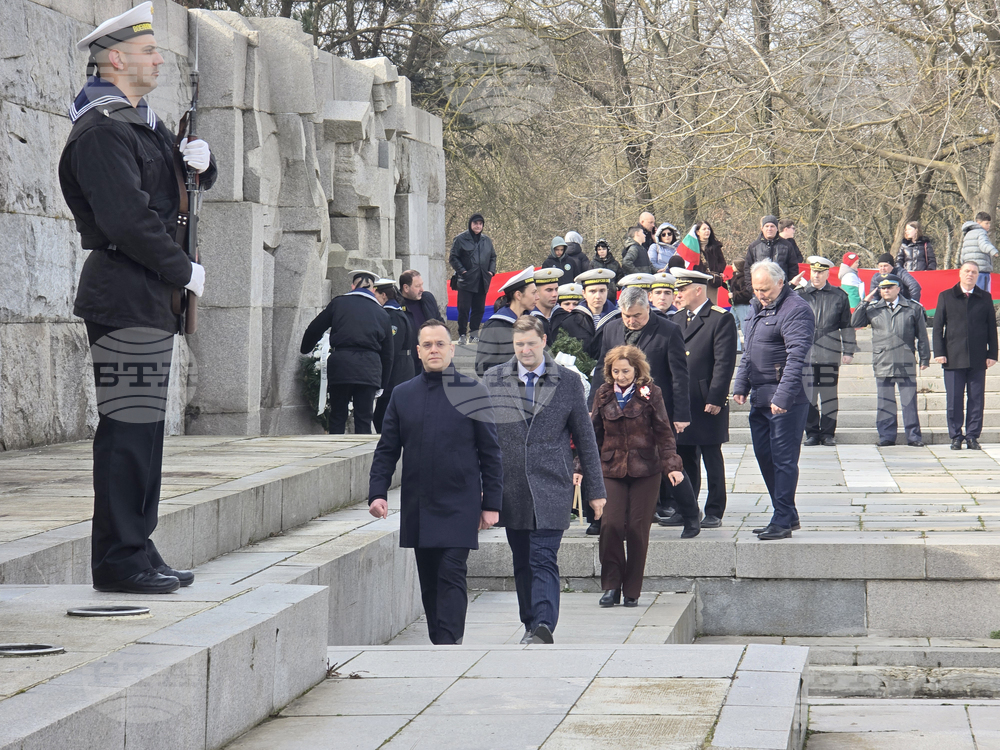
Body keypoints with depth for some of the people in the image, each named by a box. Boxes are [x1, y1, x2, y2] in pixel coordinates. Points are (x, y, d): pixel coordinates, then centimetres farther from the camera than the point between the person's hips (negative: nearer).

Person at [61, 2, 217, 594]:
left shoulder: (141, 123, 18)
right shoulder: (101, 132, -14)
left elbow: (199, 183, 27)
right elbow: (129, 219, -22)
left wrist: (201, 161, 3)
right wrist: (185, 271, -13)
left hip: (150, 297, 10)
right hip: (125, 295, -10)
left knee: (142, 426, 12)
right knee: (129, 427, -9)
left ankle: (135, 551, 18)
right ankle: (120, 560, -5)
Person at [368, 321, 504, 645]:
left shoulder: (472, 392, 1)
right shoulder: (402, 395, 9)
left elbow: (490, 453, 2)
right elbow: (386, 450, 11)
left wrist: (492, 503, -2)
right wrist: (377, 493, -2)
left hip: (459, 508, -4)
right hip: (417, 508, 4)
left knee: (452, 576, -11)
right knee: (429, 582, 8)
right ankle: (441, 646, 16)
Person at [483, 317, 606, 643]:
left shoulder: (568, 382, 3)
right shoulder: (493, 380, 7)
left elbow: (585, 438, 7)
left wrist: (595, 490, 7)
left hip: (551, 489, -3)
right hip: (510, 490, 3)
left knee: (543, 560, -13)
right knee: (522, 563, 9)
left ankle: (543, 625, -22)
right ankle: (531, 625, 19)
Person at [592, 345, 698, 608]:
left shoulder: (650, 393, -1)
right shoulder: (604, 394, 6)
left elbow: (664, 433, -1)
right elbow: (595, 434, 13)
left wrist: (671, 465, -10)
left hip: (645, 470, -1)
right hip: (612, 469, 2)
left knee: (637, 529, -1)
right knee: (611, 525, -12)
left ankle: (632, 591, 10)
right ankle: (611, 586, 2)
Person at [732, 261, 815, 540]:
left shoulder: (796, 310, -14)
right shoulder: (757, 307, 15)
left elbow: (796, 357, -22)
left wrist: (783, 397, -27)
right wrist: (741, 385, 16)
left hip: (786, 400, -9)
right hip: (760, 398, 9)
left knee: (783, 459, -6)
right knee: (764, 457, 12)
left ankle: (782, 521, -2)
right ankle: (788, 515, 21)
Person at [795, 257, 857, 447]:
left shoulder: (839, 296, 8)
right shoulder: (800, 295, 7)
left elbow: (846, 325, 10)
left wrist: (848, 351, 6)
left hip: (830, 353, 0)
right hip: (806, 353, 0)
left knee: (829, 394, 2)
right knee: (808, 395, 1)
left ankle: (828, 433, 9)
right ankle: (812, 433, 8)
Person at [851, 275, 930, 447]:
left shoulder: (913, 309, 7)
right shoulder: (873, 309, 10)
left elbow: (921, 335, 10)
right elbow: (855, 323, 3)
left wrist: (924, 358, 7)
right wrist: (865, 302, -1)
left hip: (906, 364, -1)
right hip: (882, 363, 1)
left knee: (909, 401, -1)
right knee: (885, 402, 5)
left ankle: (913, 436, 3)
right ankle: (886, 436, 10)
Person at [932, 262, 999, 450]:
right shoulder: (946, 297, 7)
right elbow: (938, 326, 5)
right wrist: (939, 352, -3)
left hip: (978, 359, 1)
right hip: (954, 357, -1)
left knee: (977, 399, 1)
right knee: (954, 399, 0)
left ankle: (972, 436, 8)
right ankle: (956, 436, 8)